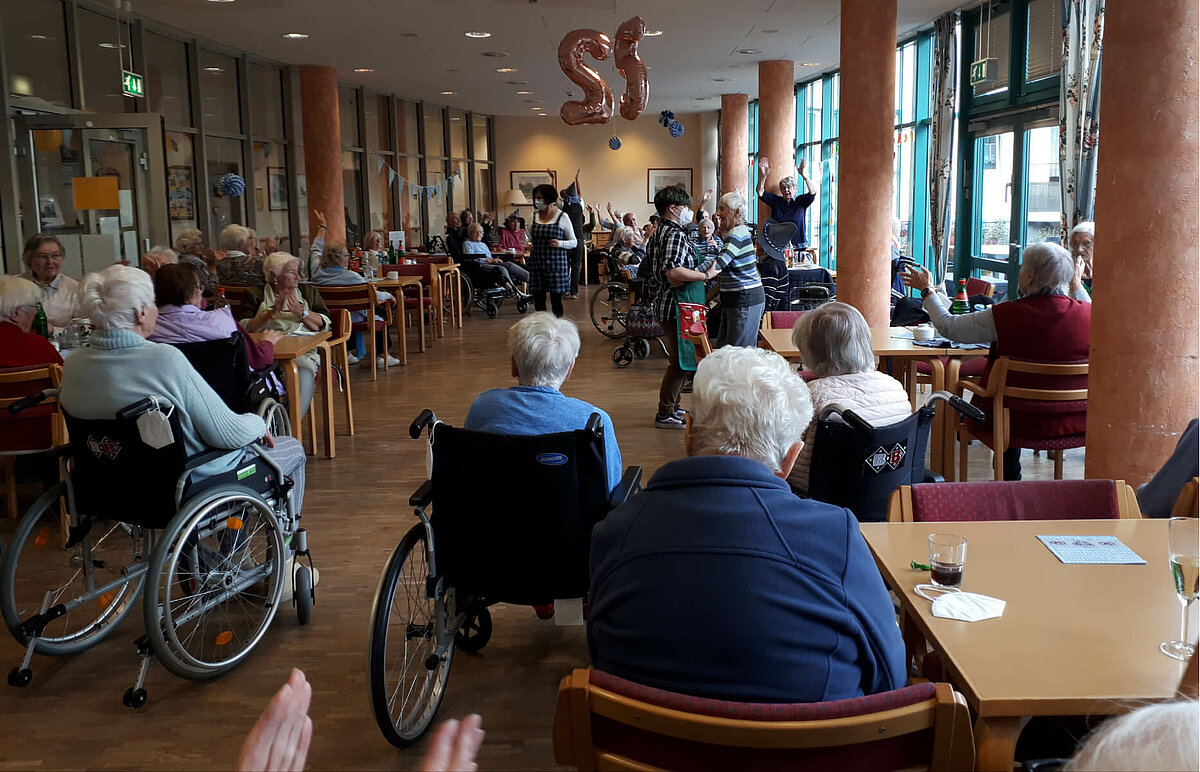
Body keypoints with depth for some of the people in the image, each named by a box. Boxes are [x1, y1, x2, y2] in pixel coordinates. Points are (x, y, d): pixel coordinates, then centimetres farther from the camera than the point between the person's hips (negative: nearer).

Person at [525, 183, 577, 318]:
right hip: (537, 264, 4)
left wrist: (560, 243, -17)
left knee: (556, 300, 1)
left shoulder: (562, 217, -2)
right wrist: (529, 247, 2)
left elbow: (574, 242, 2)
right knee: (538, 300, 3)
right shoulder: (534, 217, 10)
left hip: (556, 263, -4)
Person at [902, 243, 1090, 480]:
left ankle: (1010, 479, 44)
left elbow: (950, 327, -7)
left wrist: (927, 290, 9)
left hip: (1024, 423, -3)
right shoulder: (1088, 313, -12)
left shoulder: (1007, 315, -20)